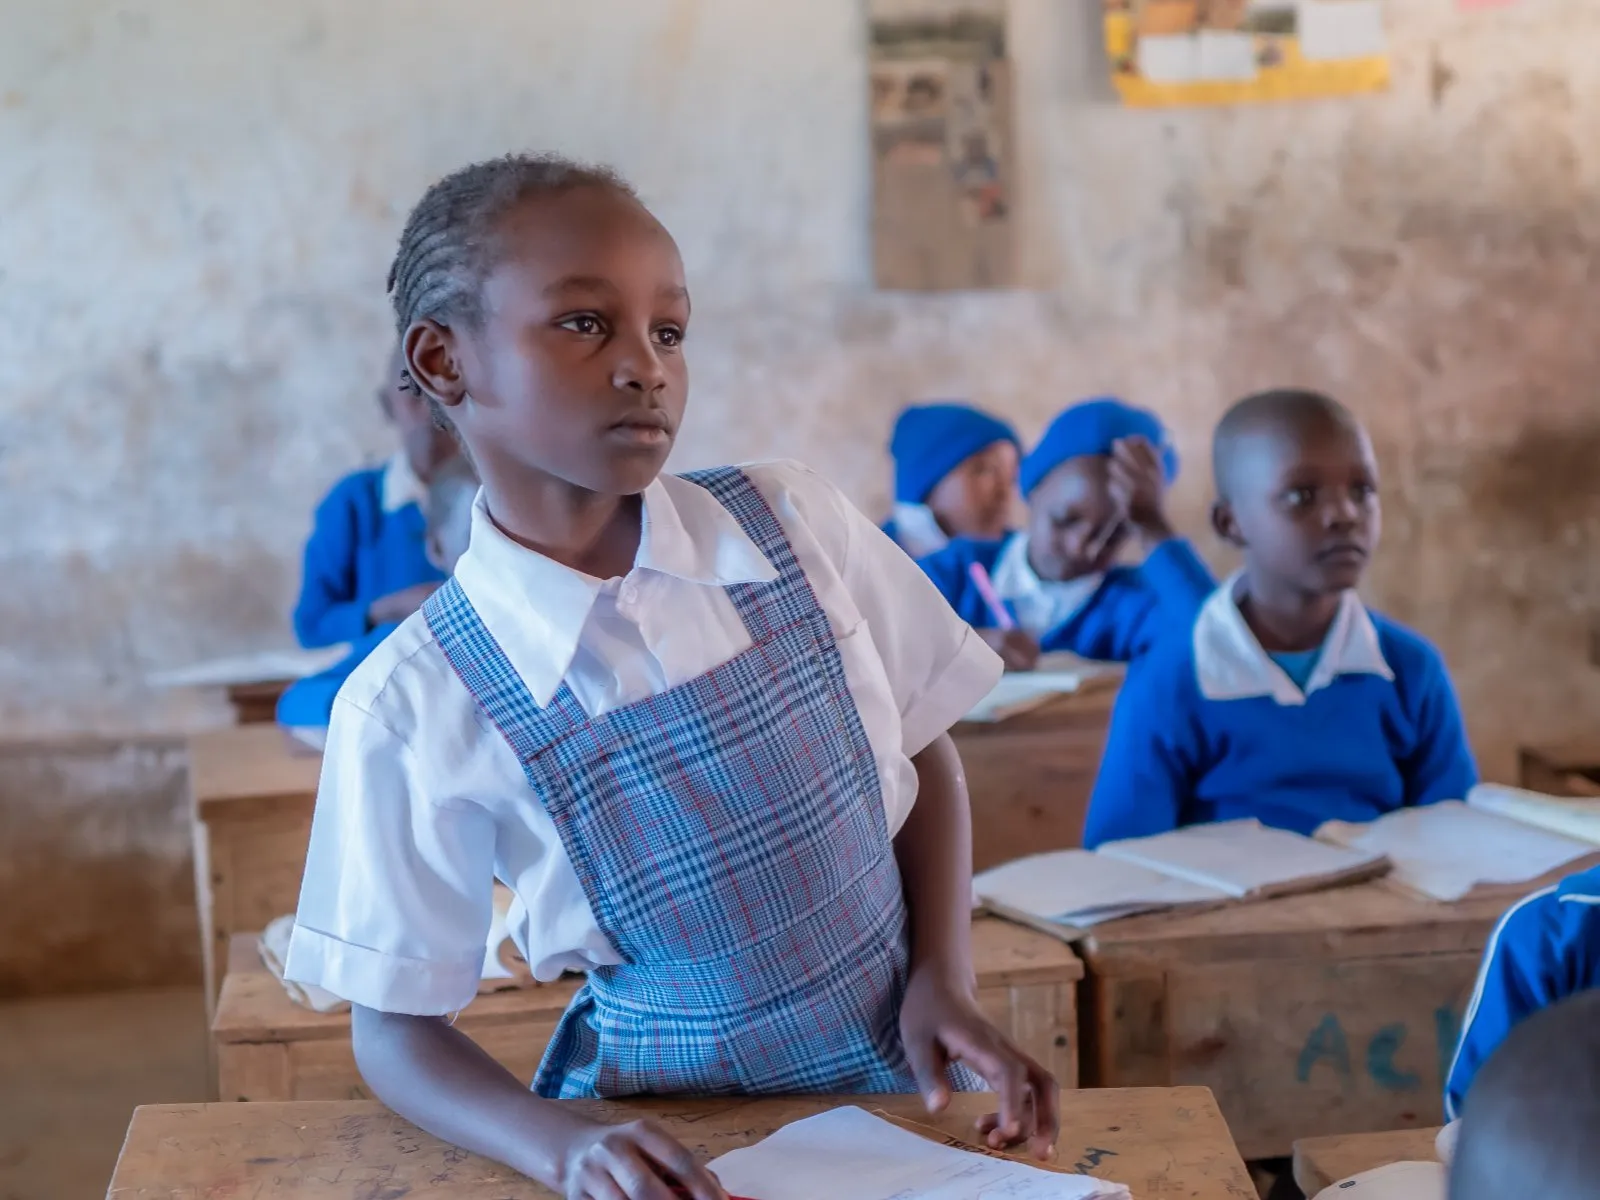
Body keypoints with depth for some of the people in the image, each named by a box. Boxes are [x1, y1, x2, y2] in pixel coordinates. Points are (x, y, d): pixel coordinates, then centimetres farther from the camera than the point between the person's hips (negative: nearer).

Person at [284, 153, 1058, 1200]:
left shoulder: (795, 525, -5)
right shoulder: (413, 711, -11)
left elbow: (923, 753, 8)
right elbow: (396, 1027, -4)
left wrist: (944, 984, -4)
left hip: (900, 1076, 2)